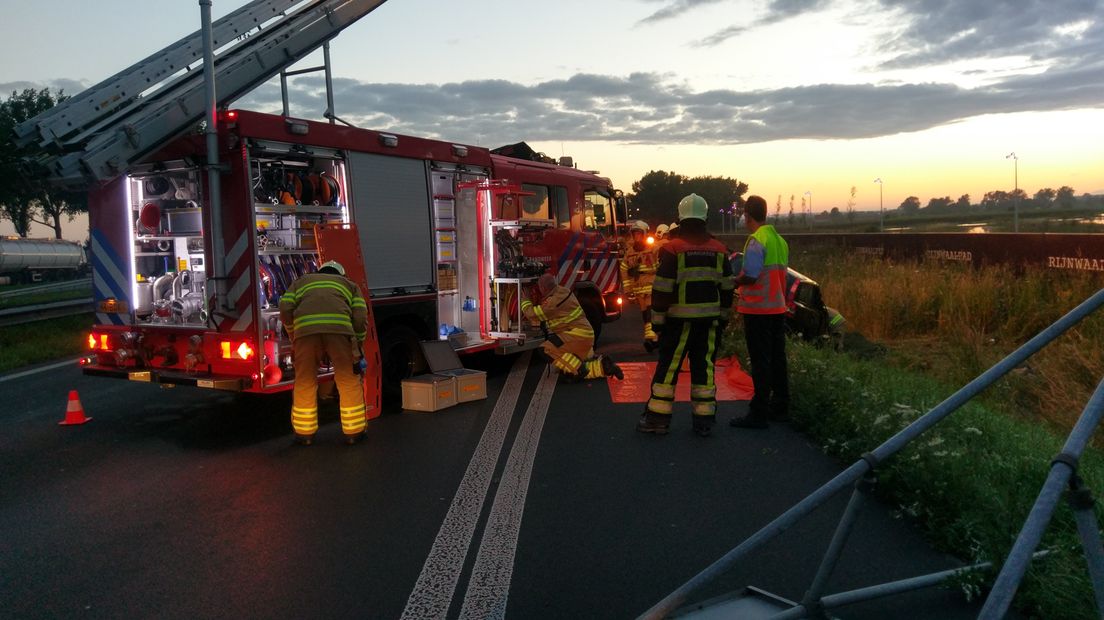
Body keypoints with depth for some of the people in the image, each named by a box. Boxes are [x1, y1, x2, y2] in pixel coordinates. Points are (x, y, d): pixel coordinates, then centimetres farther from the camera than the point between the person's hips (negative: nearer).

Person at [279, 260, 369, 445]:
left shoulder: (301, 282, 34)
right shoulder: (350, 285, 32)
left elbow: (285, 309, 16)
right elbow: (360, 317, 15)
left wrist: (294, 340, 27)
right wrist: (357, 346, 26)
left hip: (305, 328, 1)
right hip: (339, 328, -1)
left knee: (305, 382, 14)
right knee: (349, 381, 10)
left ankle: (304, 433, 22)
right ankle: (353, 432, 15)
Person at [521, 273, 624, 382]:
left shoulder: (555, 300, -19)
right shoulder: (560, 291, 10)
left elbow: (533, 314, -15)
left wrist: (524, 299, 1)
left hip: (578, 335, -10)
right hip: (585, 335, 10)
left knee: (547, 350, -18)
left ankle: (578, 370, -15)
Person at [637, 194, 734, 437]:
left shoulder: (672, 248, -9)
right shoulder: (718, 250, 6)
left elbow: (662, 288, -11)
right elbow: (727, 287, 11)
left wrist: (657, 319, -4)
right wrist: (724, 316, 20)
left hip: (680, 318, -4)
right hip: (709, 318, 4)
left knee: (668, 366, 3)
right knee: (704, 366, 9)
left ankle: (657, 418, 7)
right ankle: (704, 420, 12)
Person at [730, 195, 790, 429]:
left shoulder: (756, 241, -15)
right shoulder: (780, 240, 11)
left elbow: (750, 277, -20)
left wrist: (732, 281, -3)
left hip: (758, 310, -8)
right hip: (778, 307, 8)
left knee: (760, 362, -5)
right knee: (777, 358, 15)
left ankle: (758, 413, -1)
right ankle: (780, 405, 25)